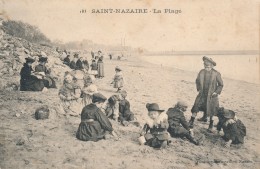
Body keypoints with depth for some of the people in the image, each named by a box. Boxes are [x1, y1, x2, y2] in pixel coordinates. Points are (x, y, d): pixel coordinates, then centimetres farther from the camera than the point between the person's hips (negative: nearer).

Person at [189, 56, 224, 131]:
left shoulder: (216, 74, -12)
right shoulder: (202, 72, -3)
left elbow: (221, 85, -2)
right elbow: (197, 81, 14)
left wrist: (216, 92, -10)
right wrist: (199, 88, 6)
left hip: (211, 95, -2)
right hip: (202, 94, 2)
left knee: (211, 111, 8)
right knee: (196, 108, -2)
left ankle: (211, 125, 25)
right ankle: (191, 122, 7)